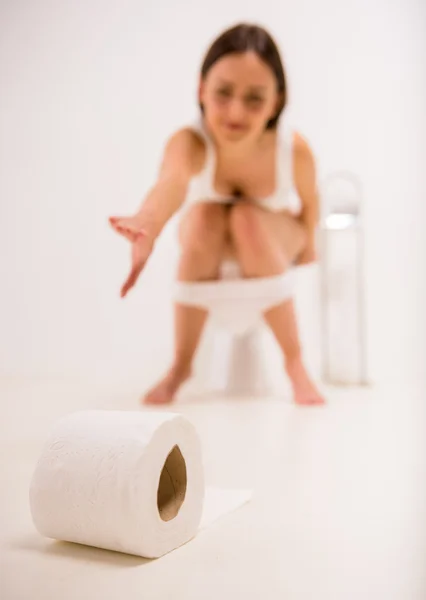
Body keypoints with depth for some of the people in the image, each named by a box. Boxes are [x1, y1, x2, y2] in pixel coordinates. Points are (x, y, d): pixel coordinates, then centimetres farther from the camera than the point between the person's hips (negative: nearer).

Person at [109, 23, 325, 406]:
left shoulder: (295, 150, -30)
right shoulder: (190, 143, -35)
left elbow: (309, 201, -9)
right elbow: (171, 181, -58)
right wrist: (149, 223, -79)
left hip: (274, 243, 0)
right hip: (210, 246, 1)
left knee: (247, 218, -34)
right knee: (205, 216, -34)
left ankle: (295, 361, -19)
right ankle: (181, 366, -18)